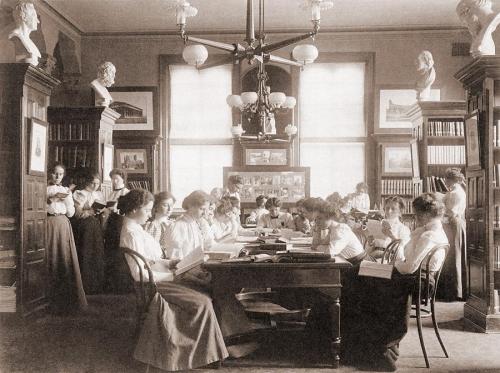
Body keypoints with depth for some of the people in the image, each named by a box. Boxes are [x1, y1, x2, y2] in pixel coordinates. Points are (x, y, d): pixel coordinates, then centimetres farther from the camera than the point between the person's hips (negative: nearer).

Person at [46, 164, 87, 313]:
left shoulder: (66, 190, 17)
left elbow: (71, 213, 12)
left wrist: (68, 199, -3)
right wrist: (52, 199, -14)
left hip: (63, 225, 3)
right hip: (49, 224, -3)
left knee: (66, 259, -2)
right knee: (51, 259, -6)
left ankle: (68, 297, 4)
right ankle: (51, 299, 1)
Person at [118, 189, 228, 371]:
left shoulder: (135, 228, 11)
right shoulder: (131, 233, -20)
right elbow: (139, 273, -24)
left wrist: (170, 263, 5)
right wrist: (172, 276, -17)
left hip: (158, 279, 10)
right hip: (154, 286, -10)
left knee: (204, 296, 4)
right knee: (202, 303, -13)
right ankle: (204, 353, 3)